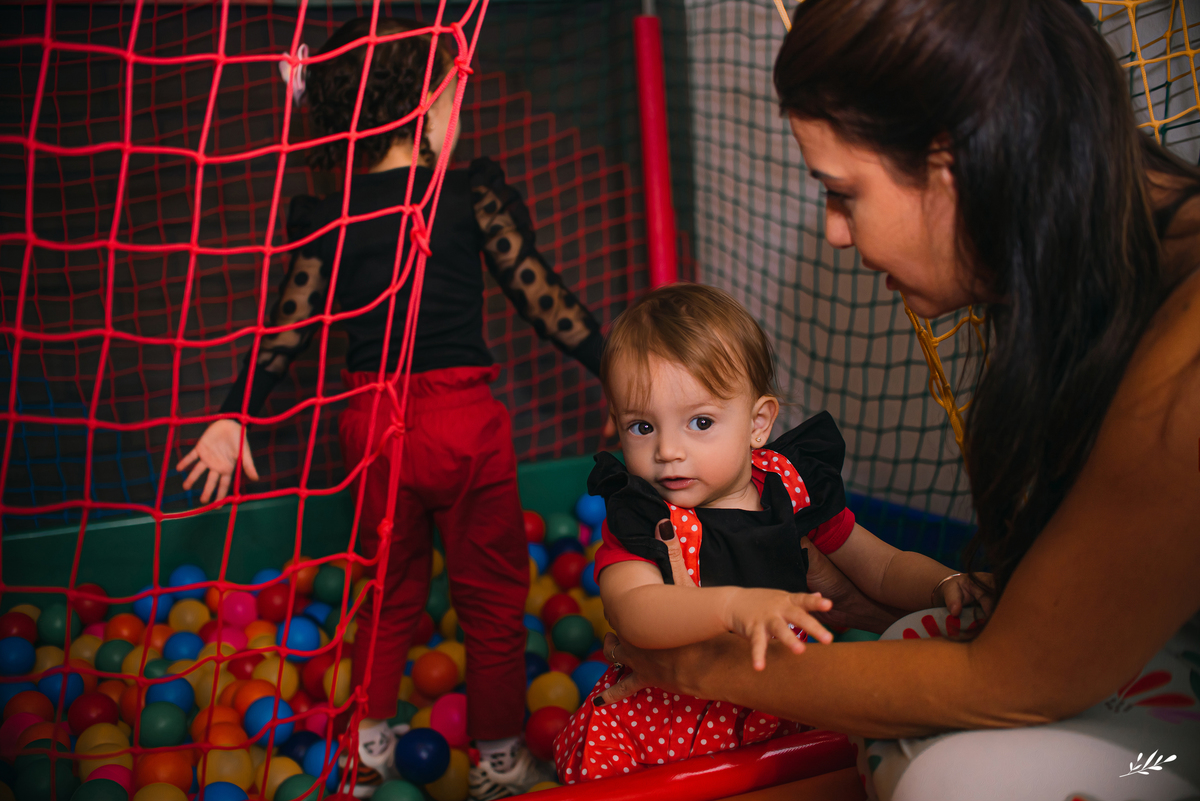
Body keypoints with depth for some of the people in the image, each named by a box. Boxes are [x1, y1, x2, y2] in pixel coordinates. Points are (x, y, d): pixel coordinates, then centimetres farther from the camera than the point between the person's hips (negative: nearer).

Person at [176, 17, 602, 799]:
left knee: (389, 589, 22)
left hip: (372, 420, 3)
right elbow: (539, 294, -8)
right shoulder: (472, 195, -9)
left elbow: (286, 330, -1)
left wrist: (233, 418, 8)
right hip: (464, 419, -3)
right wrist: (615, 365, -1)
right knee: (492, 593, 13)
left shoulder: (328, 219, 0)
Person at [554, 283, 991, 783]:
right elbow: (632, 612, -32)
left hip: (778, 717, 3)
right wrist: (733, 605, -48)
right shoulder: (637, 521, -12)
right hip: (662, 719, -2)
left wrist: (945, 586, -11)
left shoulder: (794, 491, -1)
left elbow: (883, 568, 9)